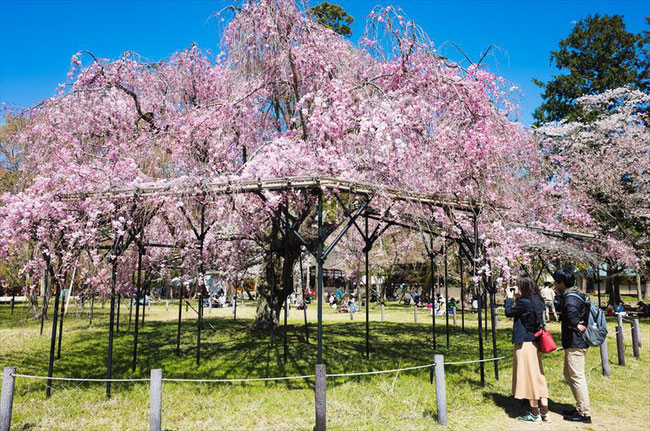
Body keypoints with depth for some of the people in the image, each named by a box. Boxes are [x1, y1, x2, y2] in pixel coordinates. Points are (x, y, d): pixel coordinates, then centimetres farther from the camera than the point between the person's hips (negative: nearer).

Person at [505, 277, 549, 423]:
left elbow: (509, 313, -7)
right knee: (538, 376, 13)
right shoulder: (538, 301, 5)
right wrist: (516, 299, 10)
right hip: (535, 342, 8)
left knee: (528, 377, 1)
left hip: (524, 343, -8)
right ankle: (544, 411, 18)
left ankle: (535, 414, 9)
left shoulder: (524, 302, -21)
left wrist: (510, 298, 4)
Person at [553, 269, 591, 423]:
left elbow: (571, 312, -41)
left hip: (575, 343, -11)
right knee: (569, 375, 19)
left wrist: (576, 325, -25)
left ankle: (584, 413, 6)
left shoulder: (571, 298, -20)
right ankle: (580, 407, 28)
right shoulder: (568, 295, 12)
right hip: (573, 342, 11)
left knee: (577, 377, -3)